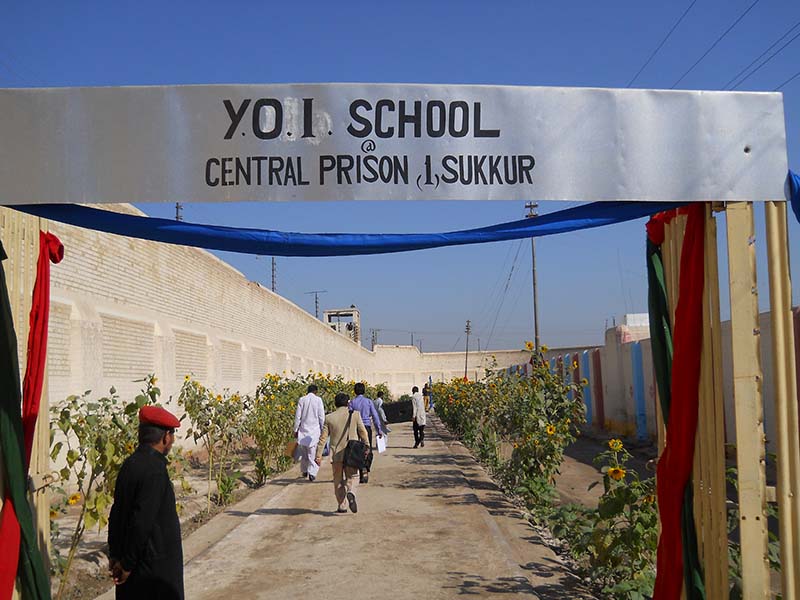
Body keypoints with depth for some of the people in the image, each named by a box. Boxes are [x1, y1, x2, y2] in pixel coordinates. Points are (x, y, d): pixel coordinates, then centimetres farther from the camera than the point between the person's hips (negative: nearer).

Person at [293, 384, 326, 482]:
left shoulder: (302, 400, 1)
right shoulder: (318, 400, -3)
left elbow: (298, 416, 2)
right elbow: (321, 416, -3)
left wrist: (296, 430, 8)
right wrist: (322, 429, 7)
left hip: (303, 429, 2)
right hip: (315, 429, -2)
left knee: (303, 452, 15)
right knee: (312, 452, 1)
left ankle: (304, 471, 22)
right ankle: (312, 472, -7)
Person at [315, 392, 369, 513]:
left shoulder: (329, 418, -1)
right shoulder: (355, 414, -4)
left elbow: (323, 437, -1)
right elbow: (363, 433, -2)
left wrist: (318, 455, 4)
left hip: (336, 454, 1)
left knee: (338, 480, 13)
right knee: (352, 477, 12)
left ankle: (342, 506, 14)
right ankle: (351, 493, -18)